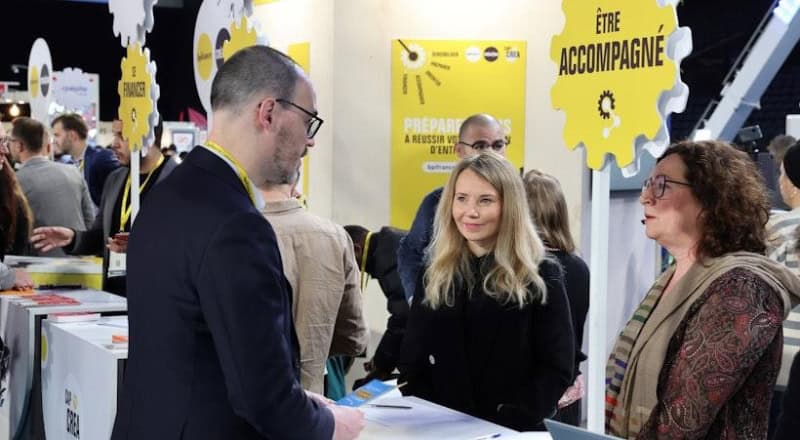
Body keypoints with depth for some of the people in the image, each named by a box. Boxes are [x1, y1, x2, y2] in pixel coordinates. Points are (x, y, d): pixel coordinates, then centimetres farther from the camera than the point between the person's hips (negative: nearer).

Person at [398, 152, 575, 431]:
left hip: (511, 431, -2)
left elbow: (557, 368, -7)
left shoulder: (540, 277, -3)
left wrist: (506, 422, -17)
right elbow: (412, 366, 7)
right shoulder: (432, 278, 7)